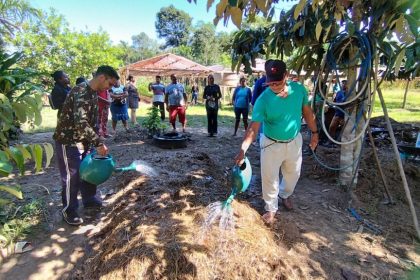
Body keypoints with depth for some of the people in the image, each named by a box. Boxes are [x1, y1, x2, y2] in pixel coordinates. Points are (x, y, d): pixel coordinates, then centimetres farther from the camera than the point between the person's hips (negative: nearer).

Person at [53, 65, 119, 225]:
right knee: (71, 177, 2)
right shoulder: (81, 93, -25)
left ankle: (89, 200, 36)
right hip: (68, 141, -9)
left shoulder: (93, 93, 6)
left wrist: (94, 141, 16)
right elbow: (80, 123, -34)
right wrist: (99, 142, -30)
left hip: (83, 140, 9)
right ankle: (68, 211, 19)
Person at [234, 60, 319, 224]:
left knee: (293, 174, 22)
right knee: (270, 178, 6)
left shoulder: (299, 89, -13)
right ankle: (271, 209, 30)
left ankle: (285, 195, 52)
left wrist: (314, 132, 8)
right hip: (272, 144, -4)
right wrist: (243, 150, -41)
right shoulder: (263, 100, -25)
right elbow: (254, 128, -29)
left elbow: (307, 112, 3)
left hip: (294, 141, 4)